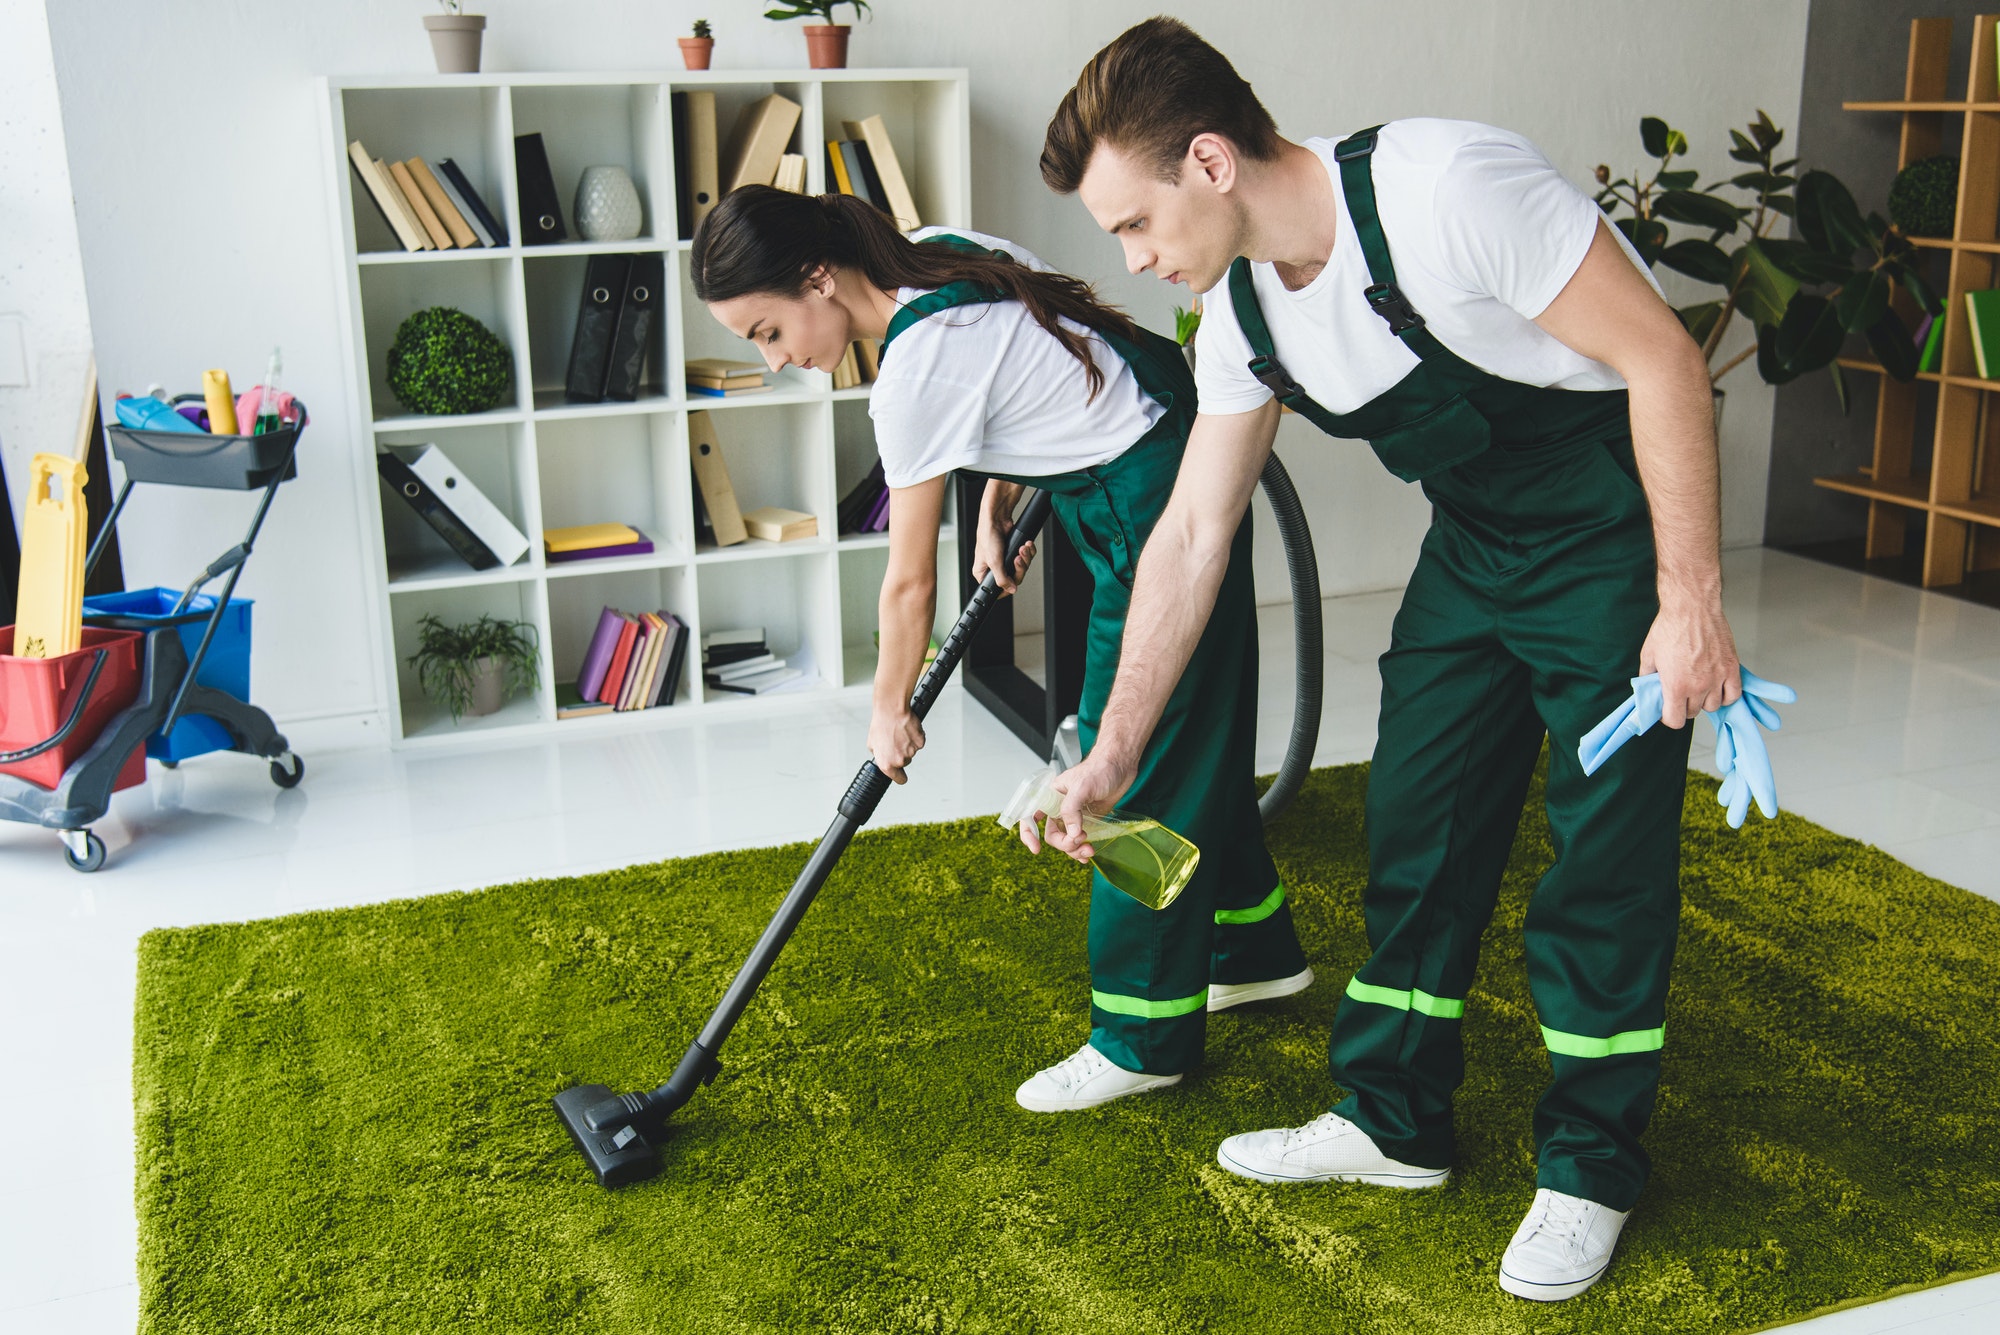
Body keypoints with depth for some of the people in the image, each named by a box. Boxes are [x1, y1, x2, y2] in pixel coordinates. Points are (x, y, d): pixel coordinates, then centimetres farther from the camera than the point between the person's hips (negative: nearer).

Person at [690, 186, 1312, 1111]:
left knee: (1134, 764, -1)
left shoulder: (916, 375, -23)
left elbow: (910, 585, -14)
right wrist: (997, 505, 11)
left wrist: (890, 709, 1)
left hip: (1158, 507, -10)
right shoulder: (938, 251, 1)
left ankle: (1142, 1041, 11)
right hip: (1186, 443, 10)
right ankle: (1253, 950, 37)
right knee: (1195, 734, 20)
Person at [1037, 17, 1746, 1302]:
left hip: (1620, 521, -7)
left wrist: (1691, 600, -21)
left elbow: (1663, 358, -23)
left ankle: (1591, 1171, 15)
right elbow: (1191, 538, 0)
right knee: (1415, 824, 9)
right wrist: (1114, 753, 1)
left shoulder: (1445, 185, -30)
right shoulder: (1241, 312, -5)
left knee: (1605, 850, -2)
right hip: (1478, 536, 7)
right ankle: (1394, 1121, 25)